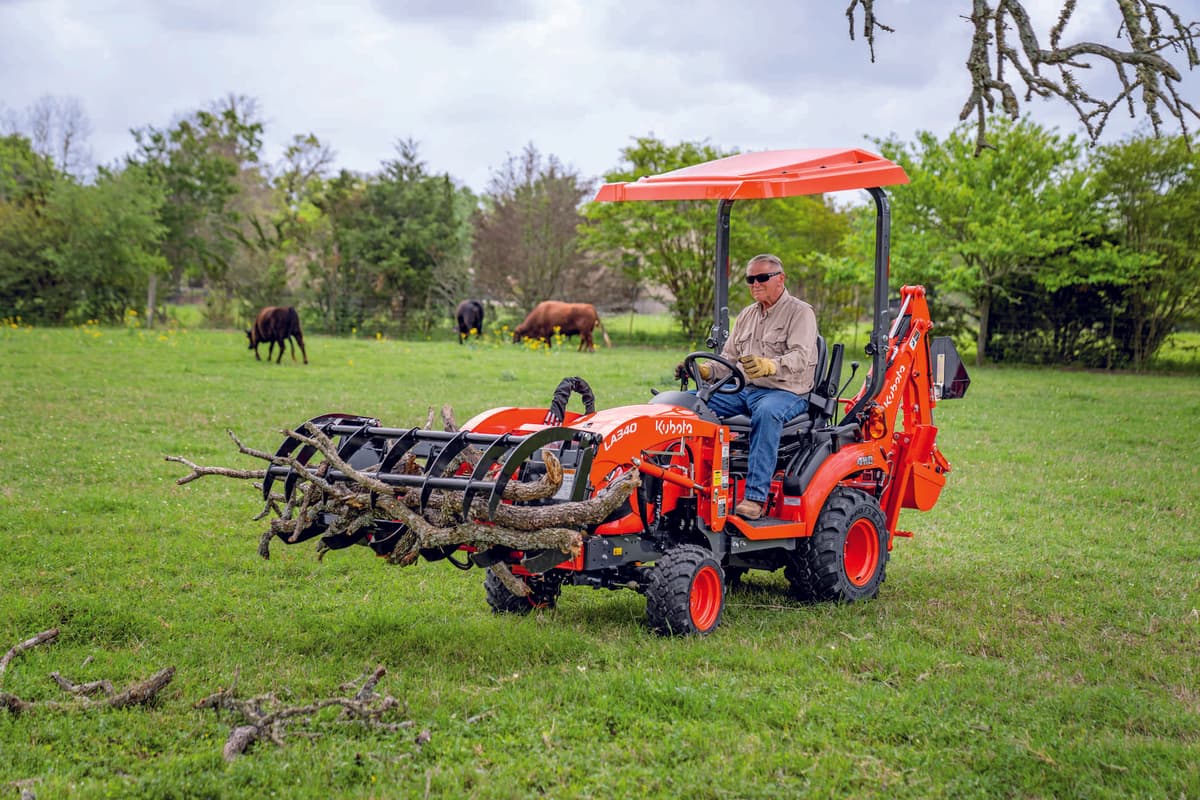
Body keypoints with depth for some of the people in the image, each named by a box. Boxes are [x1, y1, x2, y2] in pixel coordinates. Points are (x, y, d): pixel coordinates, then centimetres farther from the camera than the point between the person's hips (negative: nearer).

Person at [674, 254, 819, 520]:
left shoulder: (800, 313, -3)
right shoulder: (746, 315, 20)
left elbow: (800, 357, -19)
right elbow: (730, 359, 21)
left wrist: (768, 366, -39)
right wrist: (703, 370, 0)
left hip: (785, 392, -7)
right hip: (743, 390, 7)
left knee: (766, 413, -41)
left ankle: (755, 498, -44)